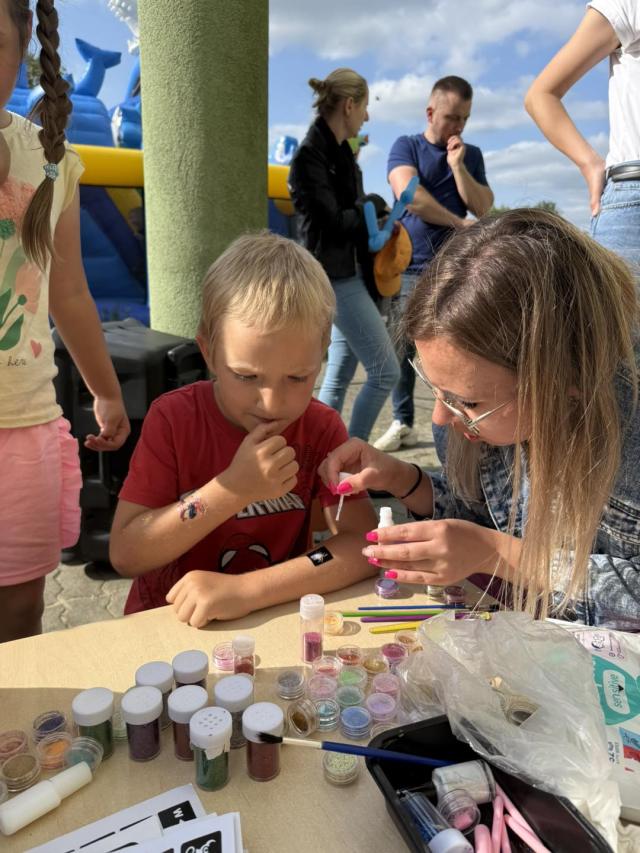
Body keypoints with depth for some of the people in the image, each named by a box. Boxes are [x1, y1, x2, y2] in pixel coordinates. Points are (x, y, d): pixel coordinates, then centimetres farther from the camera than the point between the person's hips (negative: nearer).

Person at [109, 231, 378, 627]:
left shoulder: (321, 428, -9)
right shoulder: (173, 418, -11)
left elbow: (366, 543, -19)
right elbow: (125, 556, -14)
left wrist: (246, 589, -29)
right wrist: (234, 490, -25)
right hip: (165, 620, 0)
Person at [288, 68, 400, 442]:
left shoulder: (340, 151, 13)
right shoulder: (311, 155, -15)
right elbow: (332, 221, -19)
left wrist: (377, 215, -2)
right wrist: (376, 204, -5)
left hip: (353, 273, 9)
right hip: (336, 276, -9)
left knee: (339, 376, 12)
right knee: (386, 371, -5)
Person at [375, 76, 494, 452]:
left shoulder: (471, 154, 15)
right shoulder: (406, 146, 5)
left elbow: (484, 208, 3)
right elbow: (409, 196, -14)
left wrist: (457, 164, -5)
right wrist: (459, 224, -10)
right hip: (409, 267, -1)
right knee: (402, 350, -1)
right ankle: (403, 425, 10)